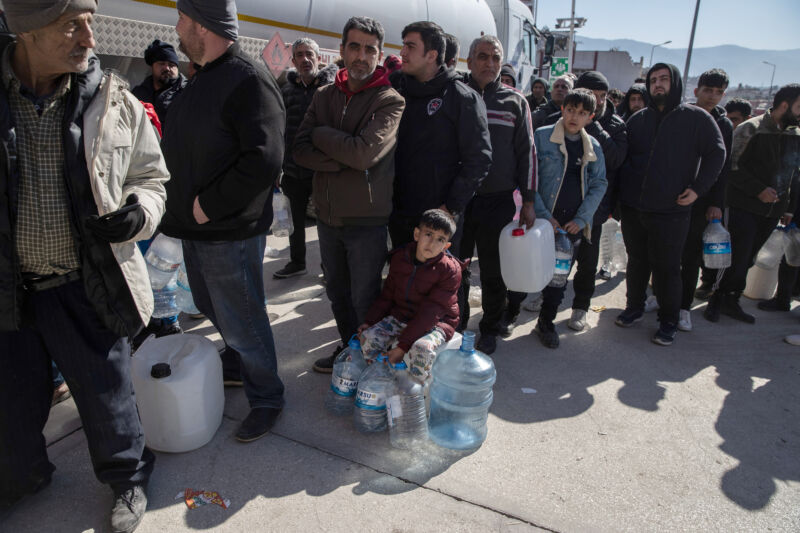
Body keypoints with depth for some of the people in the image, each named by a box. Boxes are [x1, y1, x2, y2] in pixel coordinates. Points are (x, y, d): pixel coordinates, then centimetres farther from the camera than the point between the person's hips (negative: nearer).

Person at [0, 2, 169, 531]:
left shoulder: (114, 100, -6)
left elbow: (150, 179, 4)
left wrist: (137, 213, -17)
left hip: (86, 288, -1)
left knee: (107, 394, 14)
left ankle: (127, 477, 41)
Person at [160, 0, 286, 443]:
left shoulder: (249, 81, -17)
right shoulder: (202, 80, 14)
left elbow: (263, 160, -28)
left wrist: (209, 205, -22)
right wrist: (185, 206, 10)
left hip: (230, 232, -10)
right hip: (196, 226, 10)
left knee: (242, 322, 2)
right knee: (214, 310, 23)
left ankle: (266, 398, 22)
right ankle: (236, 367, 46)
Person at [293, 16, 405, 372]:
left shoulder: (390, 101, -9)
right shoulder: (325, 96, 7)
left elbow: (365, 151, -24)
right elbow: (300, 150, -4)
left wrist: (320, 133, -10)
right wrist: (345, 160, -19)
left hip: (367, 219, -6)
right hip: (328, 215, 6)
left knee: (364, 299, 7)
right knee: (337, 293, 20)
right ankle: (347, 350, 40)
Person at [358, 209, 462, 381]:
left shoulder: (450, 270, -17)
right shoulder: (399, 258, 0)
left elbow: (429, 313, -22)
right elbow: (387, 295, 11)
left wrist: (402, 346, -26)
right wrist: (369, 321, -4)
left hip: (435, 323, -4)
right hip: (400, 317, 5)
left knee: (422, 350, -35)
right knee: (369, 337, -20)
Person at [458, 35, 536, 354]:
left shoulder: (515, 102, 7)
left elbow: (527, 153, 6)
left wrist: (528, 201, 1)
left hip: (499, 201, 0)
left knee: (493, 272, 9)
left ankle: (490, 329, 26)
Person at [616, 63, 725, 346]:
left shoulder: (697, 118, 1)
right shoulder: (638, 119, 11)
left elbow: (716, 154, 1)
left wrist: (698, 188, -9)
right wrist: (618, 195, 6)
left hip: (671, 210, -3)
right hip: (633, 207, 4)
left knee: (666, 267, 1)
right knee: (637, 261, 15)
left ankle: (668, 322, 15)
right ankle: (634, 307, 31)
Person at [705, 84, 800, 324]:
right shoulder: (750, 129, -8)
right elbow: (732, 167, -13)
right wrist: (758, 190, -18)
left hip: (772, 211, 6)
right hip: (745, 207, -6)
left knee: (747, 259, 11)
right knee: (738, 258, -6)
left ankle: (731, 301, 21)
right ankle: (718, 300, 11)